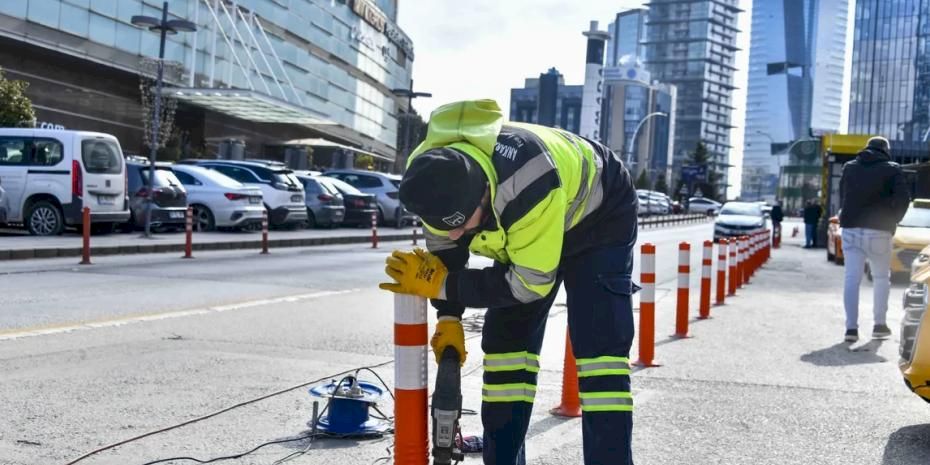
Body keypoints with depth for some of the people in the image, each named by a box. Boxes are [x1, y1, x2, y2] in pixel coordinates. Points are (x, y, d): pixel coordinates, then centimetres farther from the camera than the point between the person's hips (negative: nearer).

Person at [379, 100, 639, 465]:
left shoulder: (528, 182, -46)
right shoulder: (429, 173, -26)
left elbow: (531, 282, -33)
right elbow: (444, 247, -6)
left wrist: (440, 284, -31)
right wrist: (449, 316, -16)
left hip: (598, 220, -6)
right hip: (522, 225, 6)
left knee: (599, 347, -17)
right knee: (505, 340, 1)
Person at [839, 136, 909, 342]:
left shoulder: (849, 168, 11)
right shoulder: (892, 170, 0)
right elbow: (903, 198, -9)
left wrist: (846, 218, 14)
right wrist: (893, 220, 3)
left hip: (851, 229, 2)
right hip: (878, 231, -2)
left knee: (851, 278, 2)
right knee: (881, 278, 14)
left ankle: (851, 327, -4)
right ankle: (879, 324, 14)